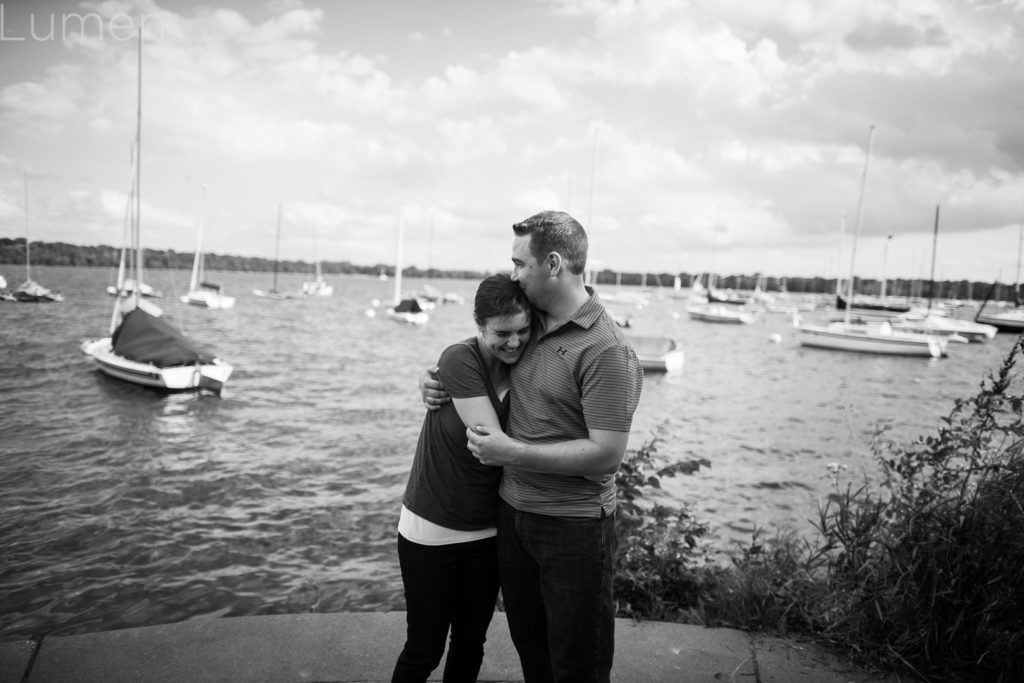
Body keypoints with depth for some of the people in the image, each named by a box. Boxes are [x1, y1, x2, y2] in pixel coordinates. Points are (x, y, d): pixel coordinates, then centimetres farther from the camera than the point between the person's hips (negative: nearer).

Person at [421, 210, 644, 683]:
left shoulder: (605, 350, -21)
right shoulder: (531, 322, 2)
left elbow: (607, 454, -23)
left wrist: (512, 452, -22)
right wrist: (437, 378, -1)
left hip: (573, 525, -7)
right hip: (512, 511, 7)